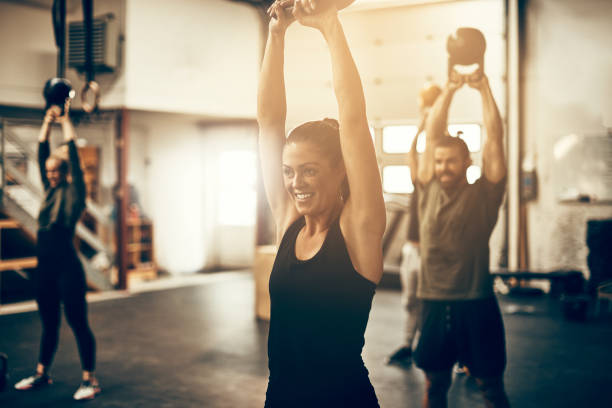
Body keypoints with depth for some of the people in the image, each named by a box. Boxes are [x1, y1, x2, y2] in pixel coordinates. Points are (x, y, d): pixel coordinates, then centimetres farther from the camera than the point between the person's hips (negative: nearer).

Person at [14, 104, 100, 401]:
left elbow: (72, 151, -9)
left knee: (78, 324, -1)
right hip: (45, 268, 7)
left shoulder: (74, 192, -5)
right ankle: (42, 374, 29)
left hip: (67, 267, -7)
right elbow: (41, 150, 14)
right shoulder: (49, 190, 12)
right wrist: (48, 120, 12)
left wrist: (65, 120, -1)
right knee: (48, 324, 18)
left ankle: (90, 380, 7)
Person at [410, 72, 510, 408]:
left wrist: (483, 89, 0)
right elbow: (431, 134, 6)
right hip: (434, 303, 3)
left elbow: (494, 138, -4)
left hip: (476, 304, -2)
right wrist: (449, 90, 6)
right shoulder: (429, 189, 6)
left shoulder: (484, 194, 0)